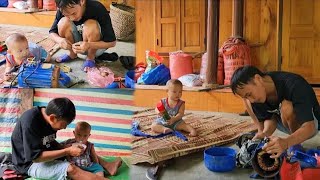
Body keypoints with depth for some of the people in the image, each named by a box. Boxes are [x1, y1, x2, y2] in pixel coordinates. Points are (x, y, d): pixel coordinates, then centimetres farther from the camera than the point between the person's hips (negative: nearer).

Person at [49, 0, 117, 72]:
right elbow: (52, 32, -7)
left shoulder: (98, 9, -28)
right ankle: (72, 54, 1)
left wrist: (89, 45, -42)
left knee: (91, 25, -33)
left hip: (97, 46, -3)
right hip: (78, 45, 3)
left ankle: (91, 58, -9)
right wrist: (59, 40, -32)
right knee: (63, 23, -23)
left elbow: (112, 42, -26)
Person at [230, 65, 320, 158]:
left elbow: (310, 127, -40)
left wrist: (286, 142, -58)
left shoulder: (294, 85, -34)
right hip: (289, 124, 6)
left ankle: (297, 146, -13)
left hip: (312, 123, -5)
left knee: (287, 106, -36)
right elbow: (269, 118, -11)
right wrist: (265, 133, -34)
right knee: (247, 102, -10)